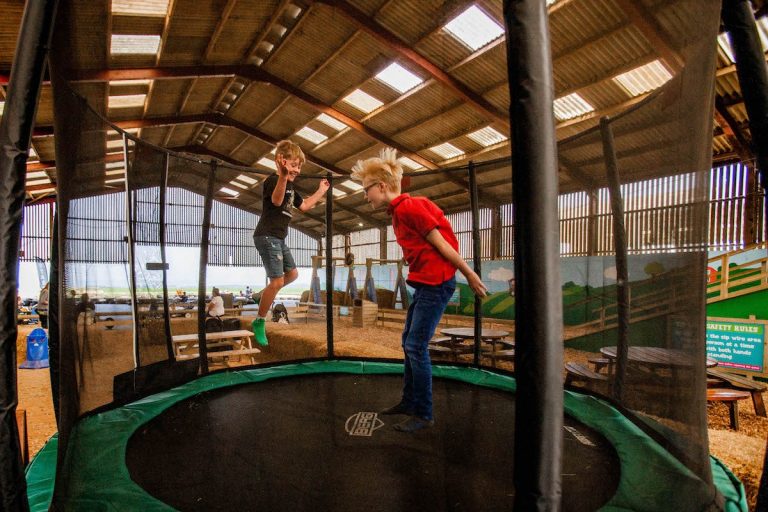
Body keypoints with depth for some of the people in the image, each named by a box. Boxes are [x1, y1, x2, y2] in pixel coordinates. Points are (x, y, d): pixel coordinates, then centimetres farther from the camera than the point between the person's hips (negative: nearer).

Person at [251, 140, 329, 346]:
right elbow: (276, 200, -36)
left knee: (292, 273, 17)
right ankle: (259, 322, 0)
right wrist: (283, 176, -53)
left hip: (278, 238, 10)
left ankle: (266, 295, 30)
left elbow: (304, 205, 27)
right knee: (277, 280, -13)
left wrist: (321, 191, 28)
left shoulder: (290, 186, 16)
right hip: (267, 236, -10)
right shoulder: (273, 180, -14)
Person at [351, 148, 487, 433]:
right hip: (424, 283, 10)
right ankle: (409, 401, 29)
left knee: (416, 347, -6)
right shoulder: (398, 212, 16)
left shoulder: (407, 207, -15)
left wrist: (469, 274, -10)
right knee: (409, 343, 15)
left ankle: (424, 415, 8)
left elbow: (440, 242, -14)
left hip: (435, 283, -10)